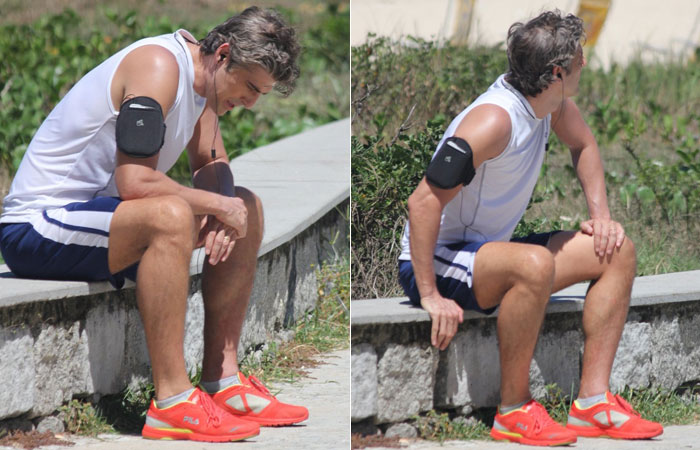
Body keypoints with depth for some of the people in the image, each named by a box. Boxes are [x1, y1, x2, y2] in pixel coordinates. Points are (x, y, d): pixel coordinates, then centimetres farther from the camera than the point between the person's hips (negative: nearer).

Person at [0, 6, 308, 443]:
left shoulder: (201, 78, 8)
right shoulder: (159, 65, -21)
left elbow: (212, 165, 19)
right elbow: (135, 182, -30)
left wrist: (220, 210, -4)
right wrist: (217, 204, -18)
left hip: (96, 214, 10)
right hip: (37, 224, -10)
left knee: (247, 208, 11)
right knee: (169, 215, -36)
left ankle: (222, 381, 9)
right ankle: (172, 403, -32)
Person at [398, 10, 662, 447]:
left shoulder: (549, 100, -1)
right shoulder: (495, 120, -28)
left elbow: (584, 145, 21)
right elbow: (424, 202, -30)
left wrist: (600, 214, 6)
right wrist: (430, 296, -30)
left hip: (491, 252, 10)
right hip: (434, 263, -10)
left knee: (618, 252, 2)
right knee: (535, 264, -39)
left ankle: (593, 402, -3)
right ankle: (514, 411, -23)